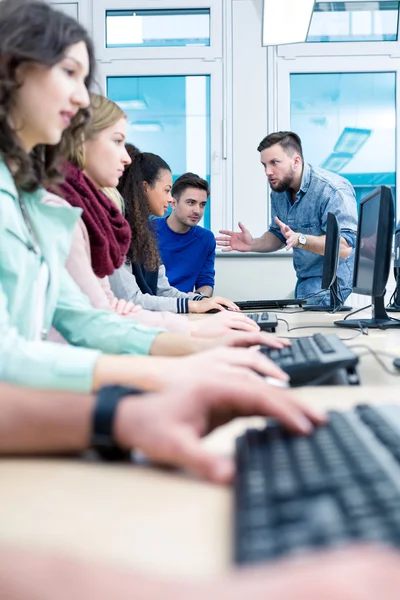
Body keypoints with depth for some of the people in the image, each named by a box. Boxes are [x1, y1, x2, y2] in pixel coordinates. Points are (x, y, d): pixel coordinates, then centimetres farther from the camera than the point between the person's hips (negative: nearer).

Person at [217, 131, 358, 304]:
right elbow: (278, 236, 16)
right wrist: (253, 244, -5)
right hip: (305, 281, 7)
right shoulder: (279, 190, 4)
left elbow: (344, 247, -29)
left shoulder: (332, 191, -20)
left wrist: (299, 239, -41)